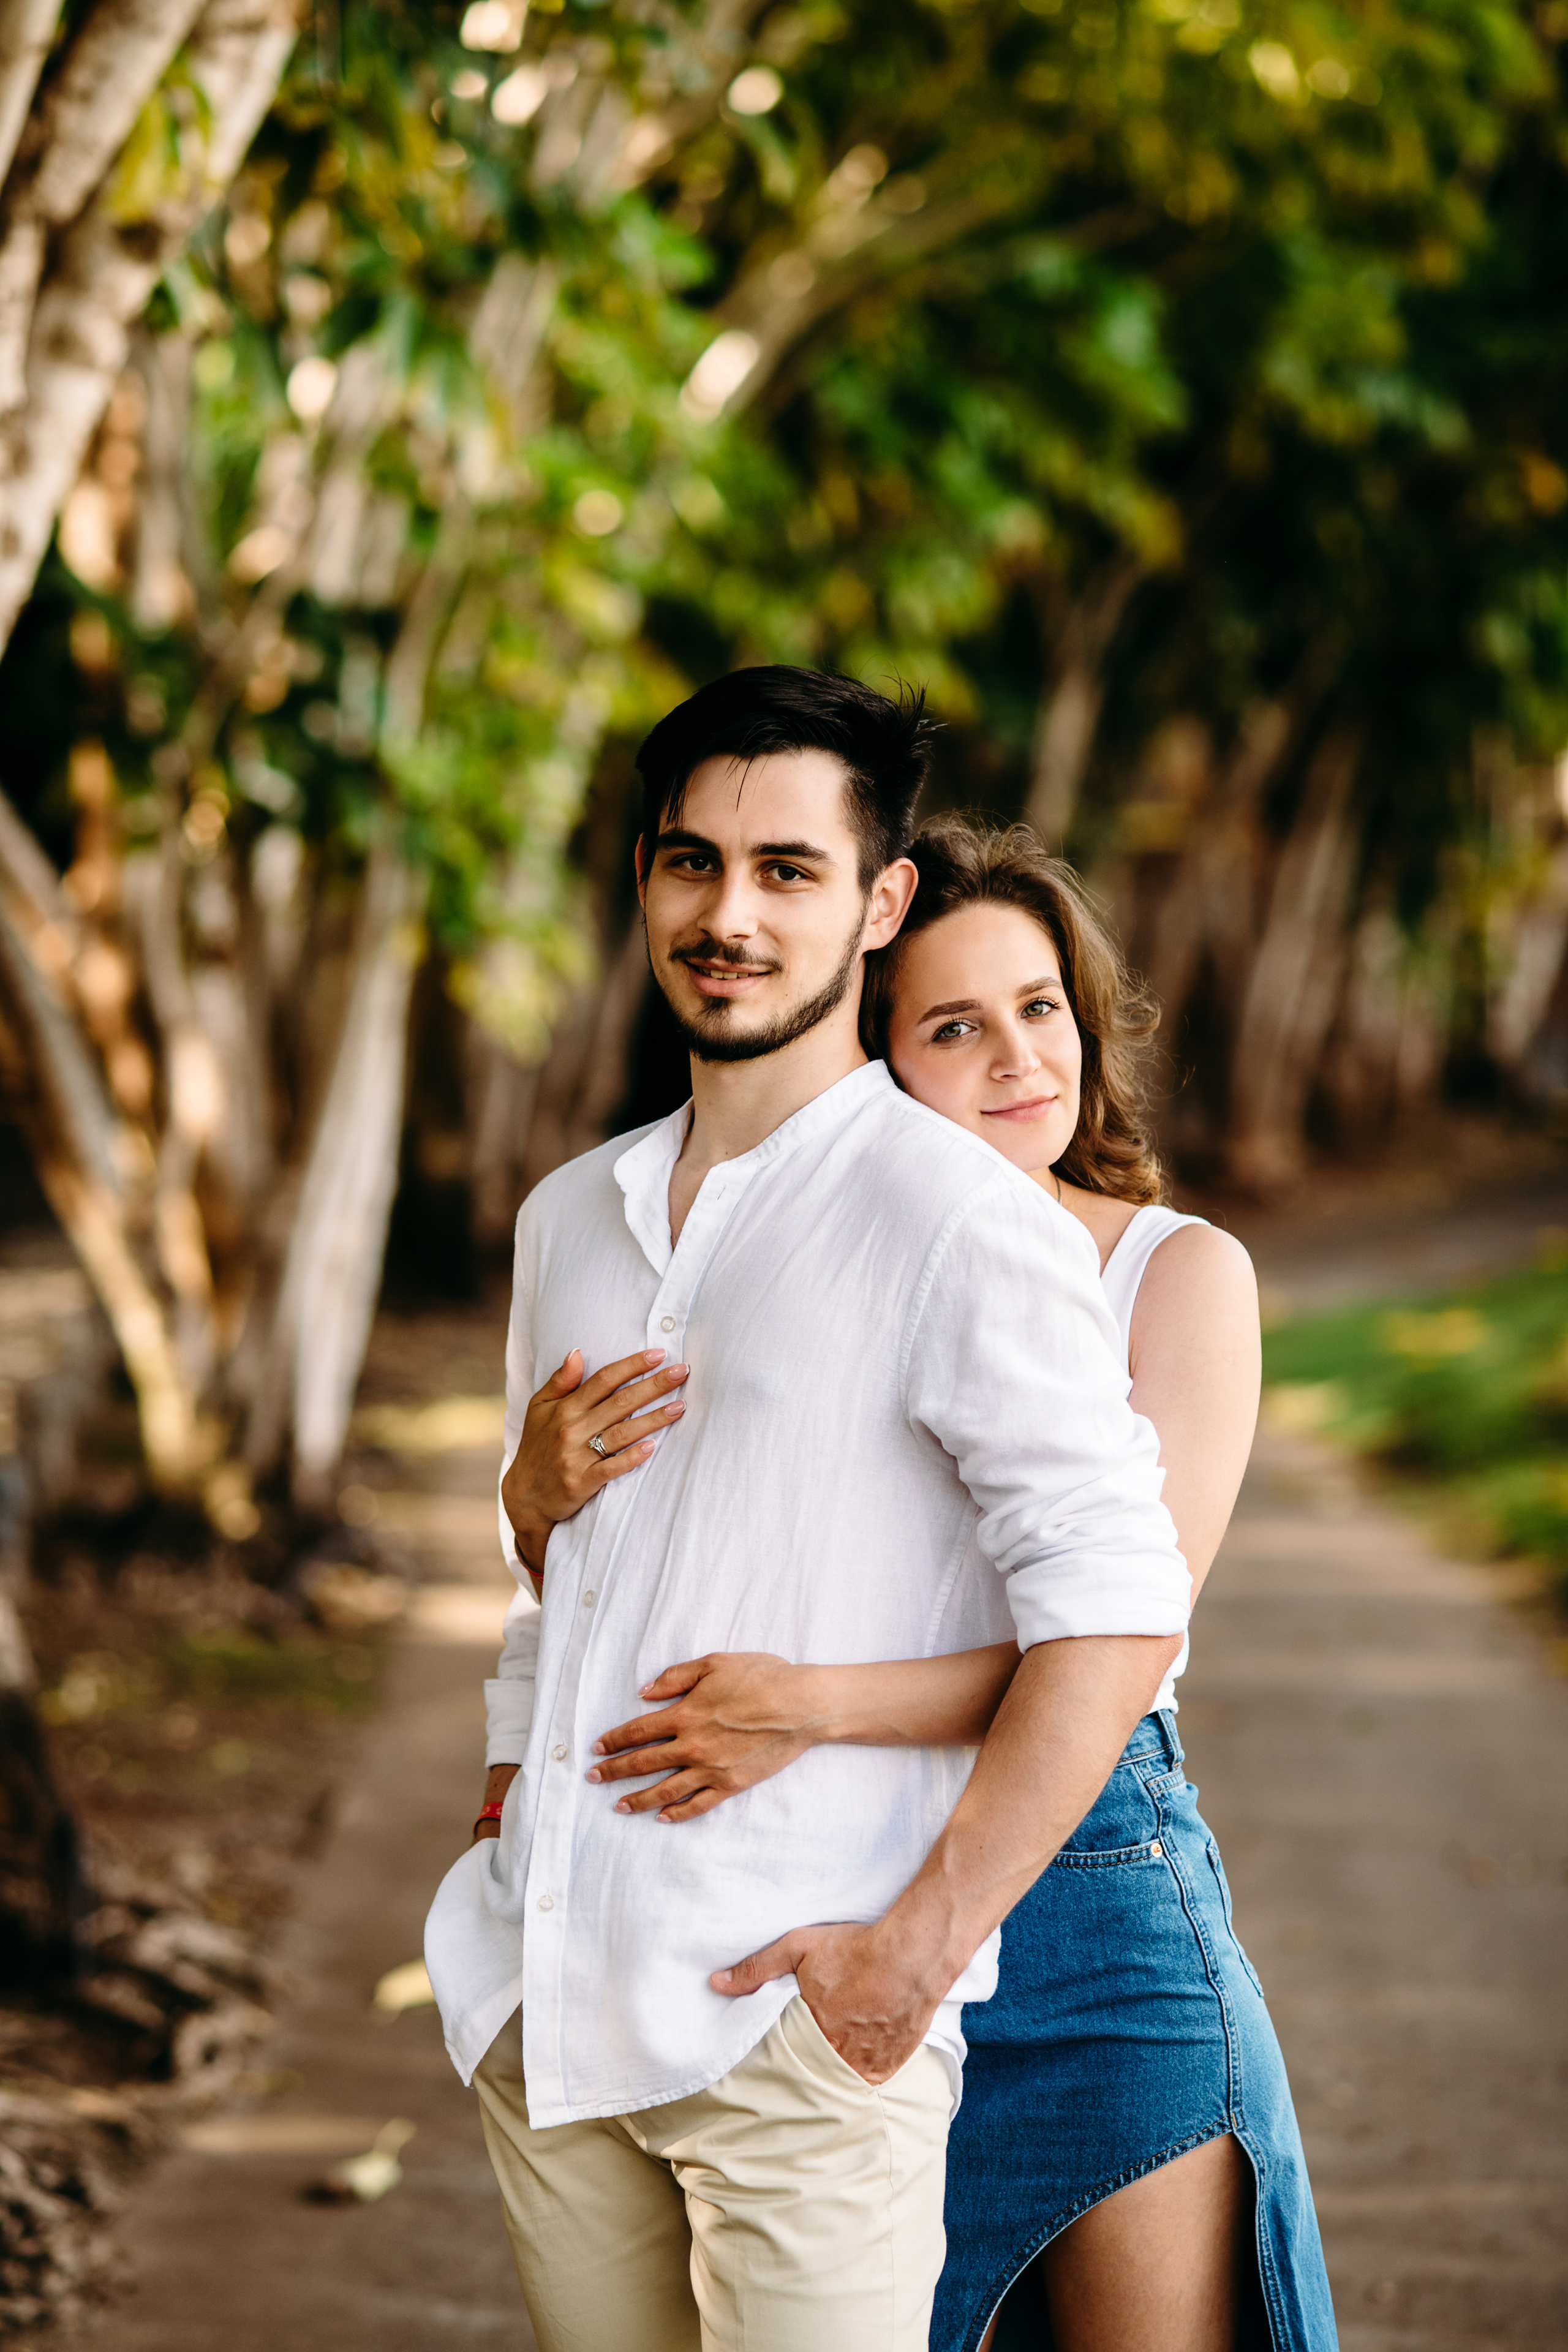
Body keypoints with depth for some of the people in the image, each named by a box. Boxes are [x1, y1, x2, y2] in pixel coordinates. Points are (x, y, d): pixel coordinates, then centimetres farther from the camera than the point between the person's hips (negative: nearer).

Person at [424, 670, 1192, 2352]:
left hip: (795, 2015, -6)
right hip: (552, 1991, 6)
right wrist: (538, 1486, 3)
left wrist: (914, 1954, -17)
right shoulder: (570, 1216, 14)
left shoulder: (957, 1221, -9)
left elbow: (1115, 1615, -15)